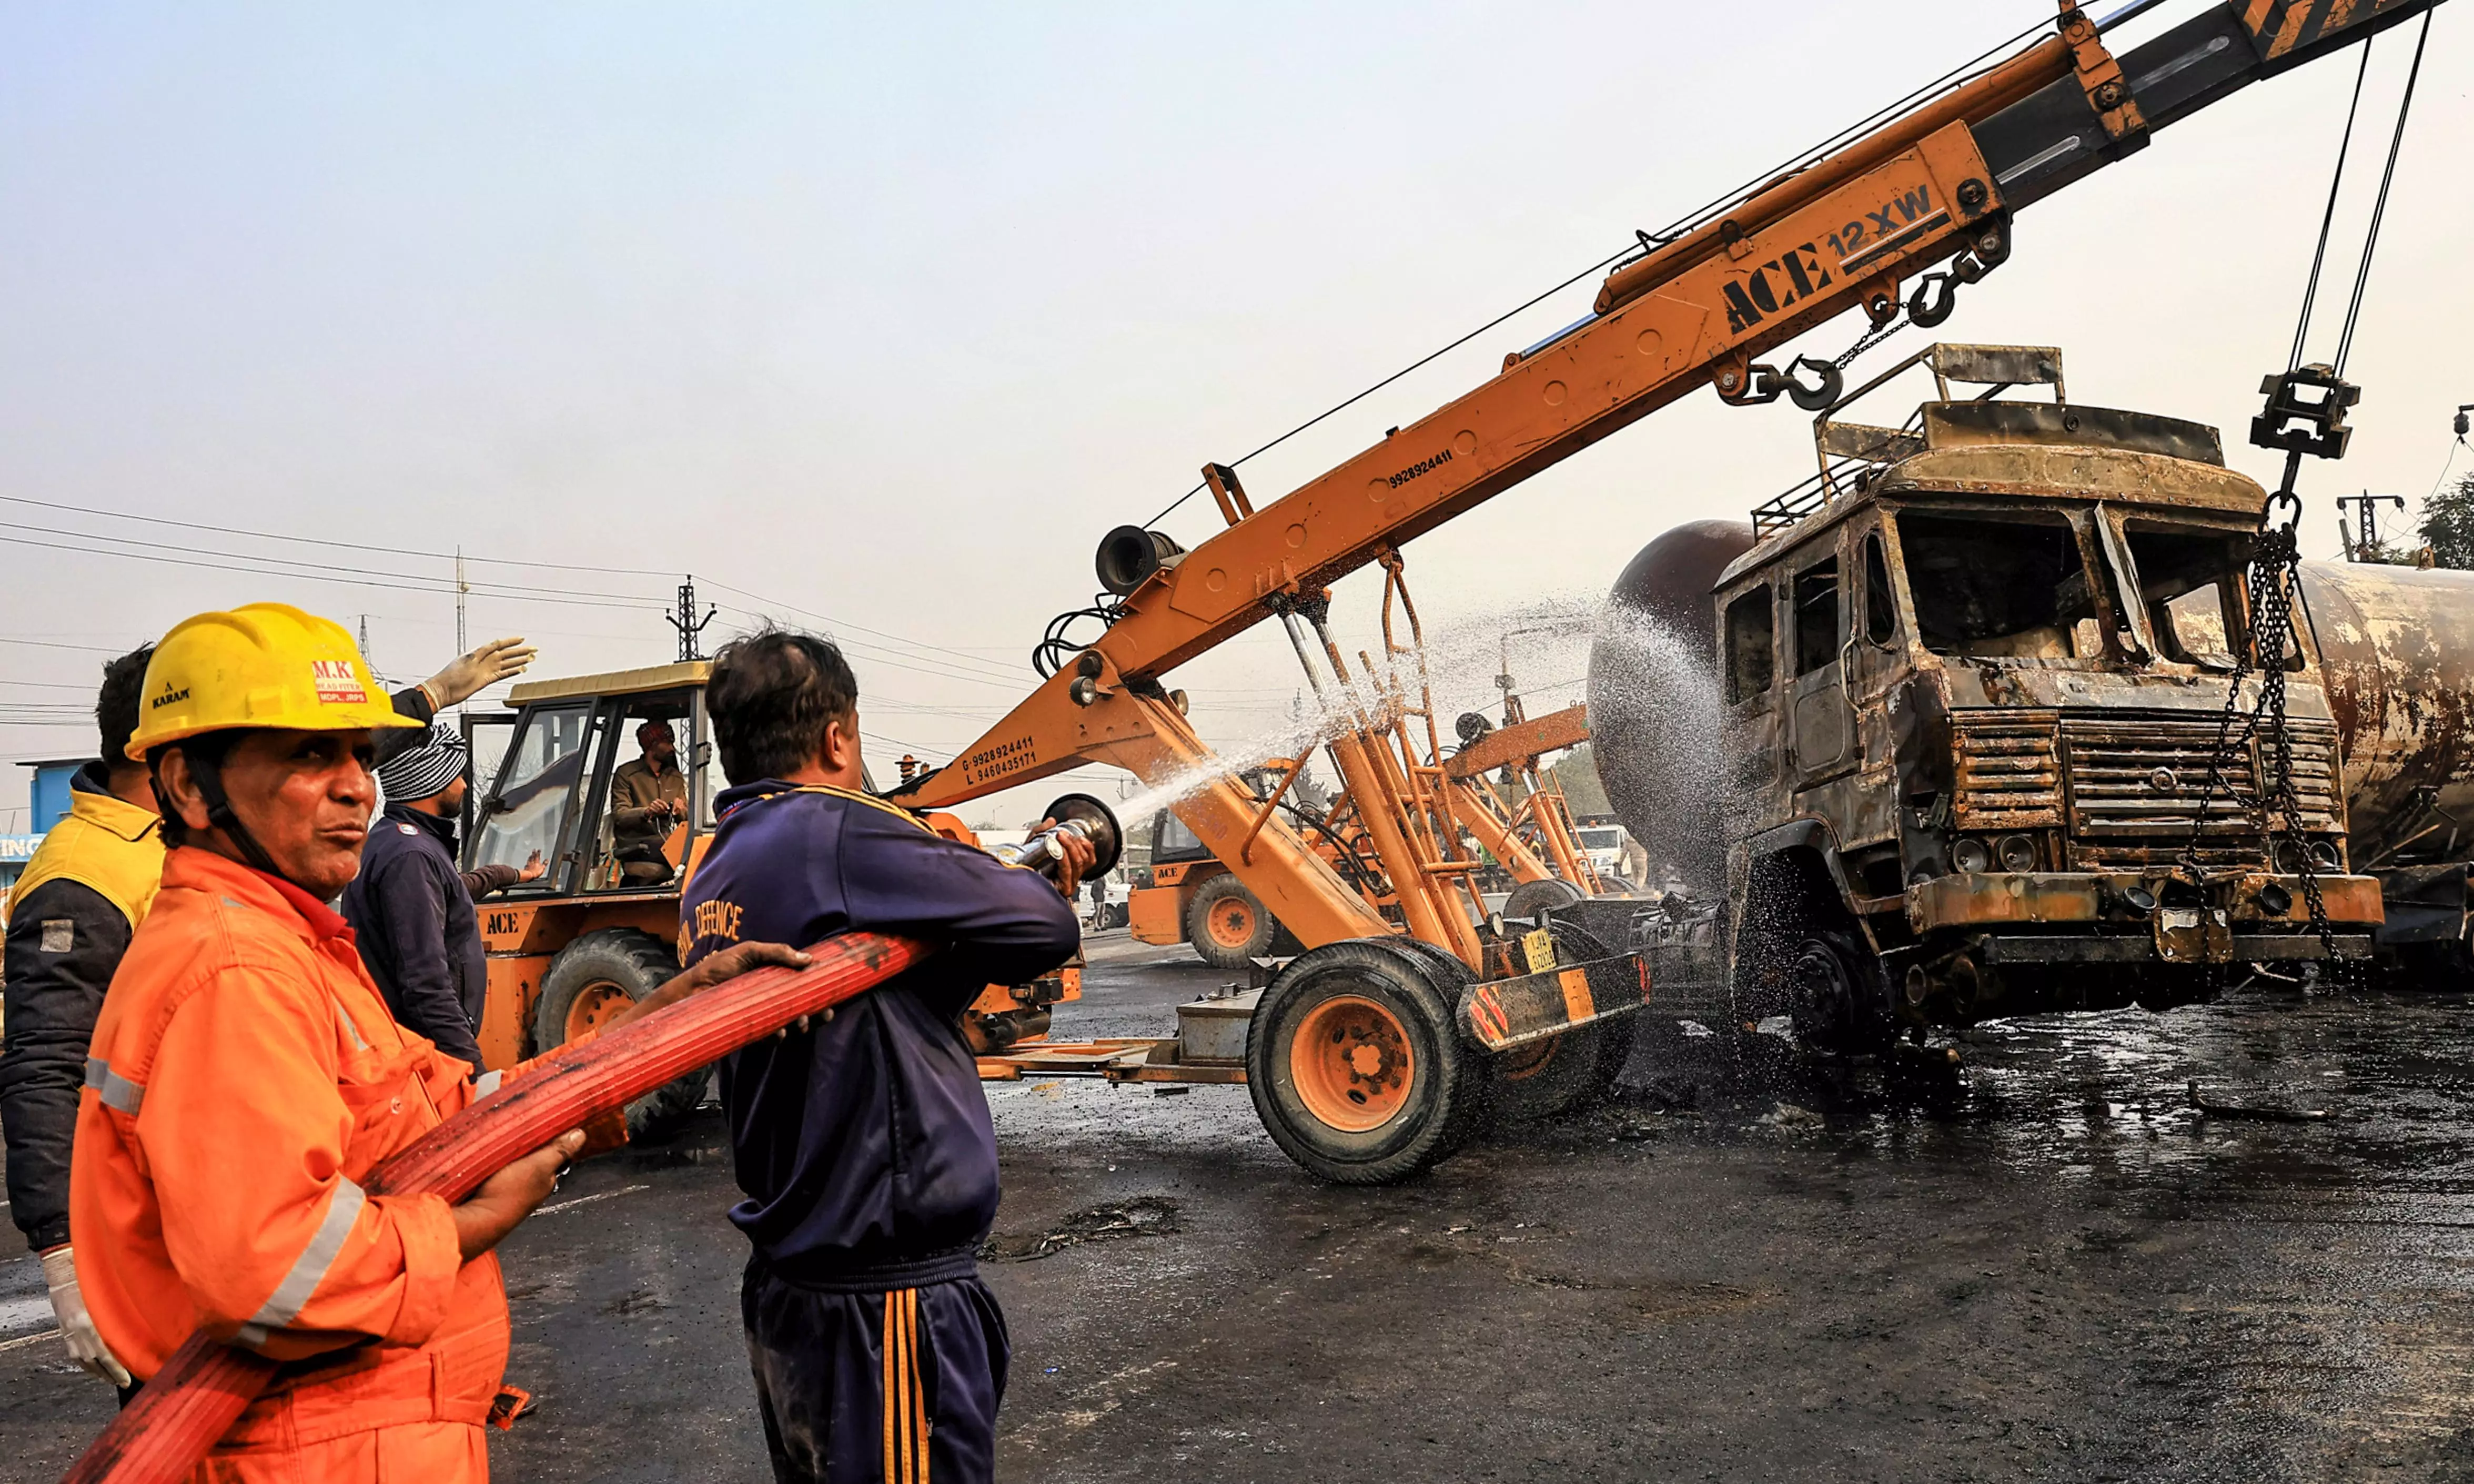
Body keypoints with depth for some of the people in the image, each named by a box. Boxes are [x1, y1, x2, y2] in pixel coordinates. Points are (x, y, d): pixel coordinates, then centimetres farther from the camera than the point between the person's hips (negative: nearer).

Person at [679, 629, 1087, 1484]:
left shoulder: (712, 875, 10)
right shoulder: (836, 835, -18)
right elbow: (1046, 930, -17)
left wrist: (1034, 885, 7)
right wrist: (1048, 891, 7)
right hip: (886, 1297, -9)